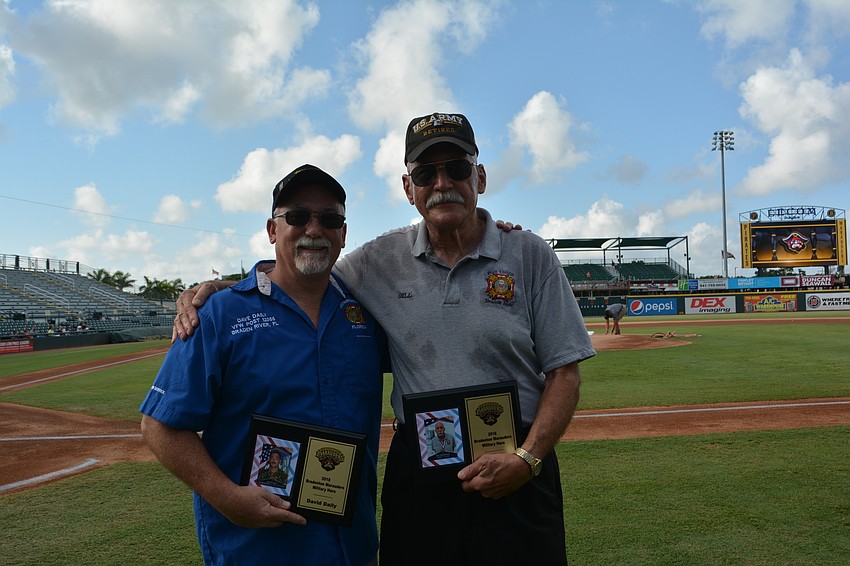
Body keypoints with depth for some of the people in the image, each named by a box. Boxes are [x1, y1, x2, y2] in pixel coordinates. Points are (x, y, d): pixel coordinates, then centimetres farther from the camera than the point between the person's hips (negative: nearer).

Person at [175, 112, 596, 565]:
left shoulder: (531, 256, -2)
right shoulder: (382, 260, 3)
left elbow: (564, 371, -3)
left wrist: (527, 458, -14)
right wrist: (214, 287, -3)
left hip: (517, 475, -1)